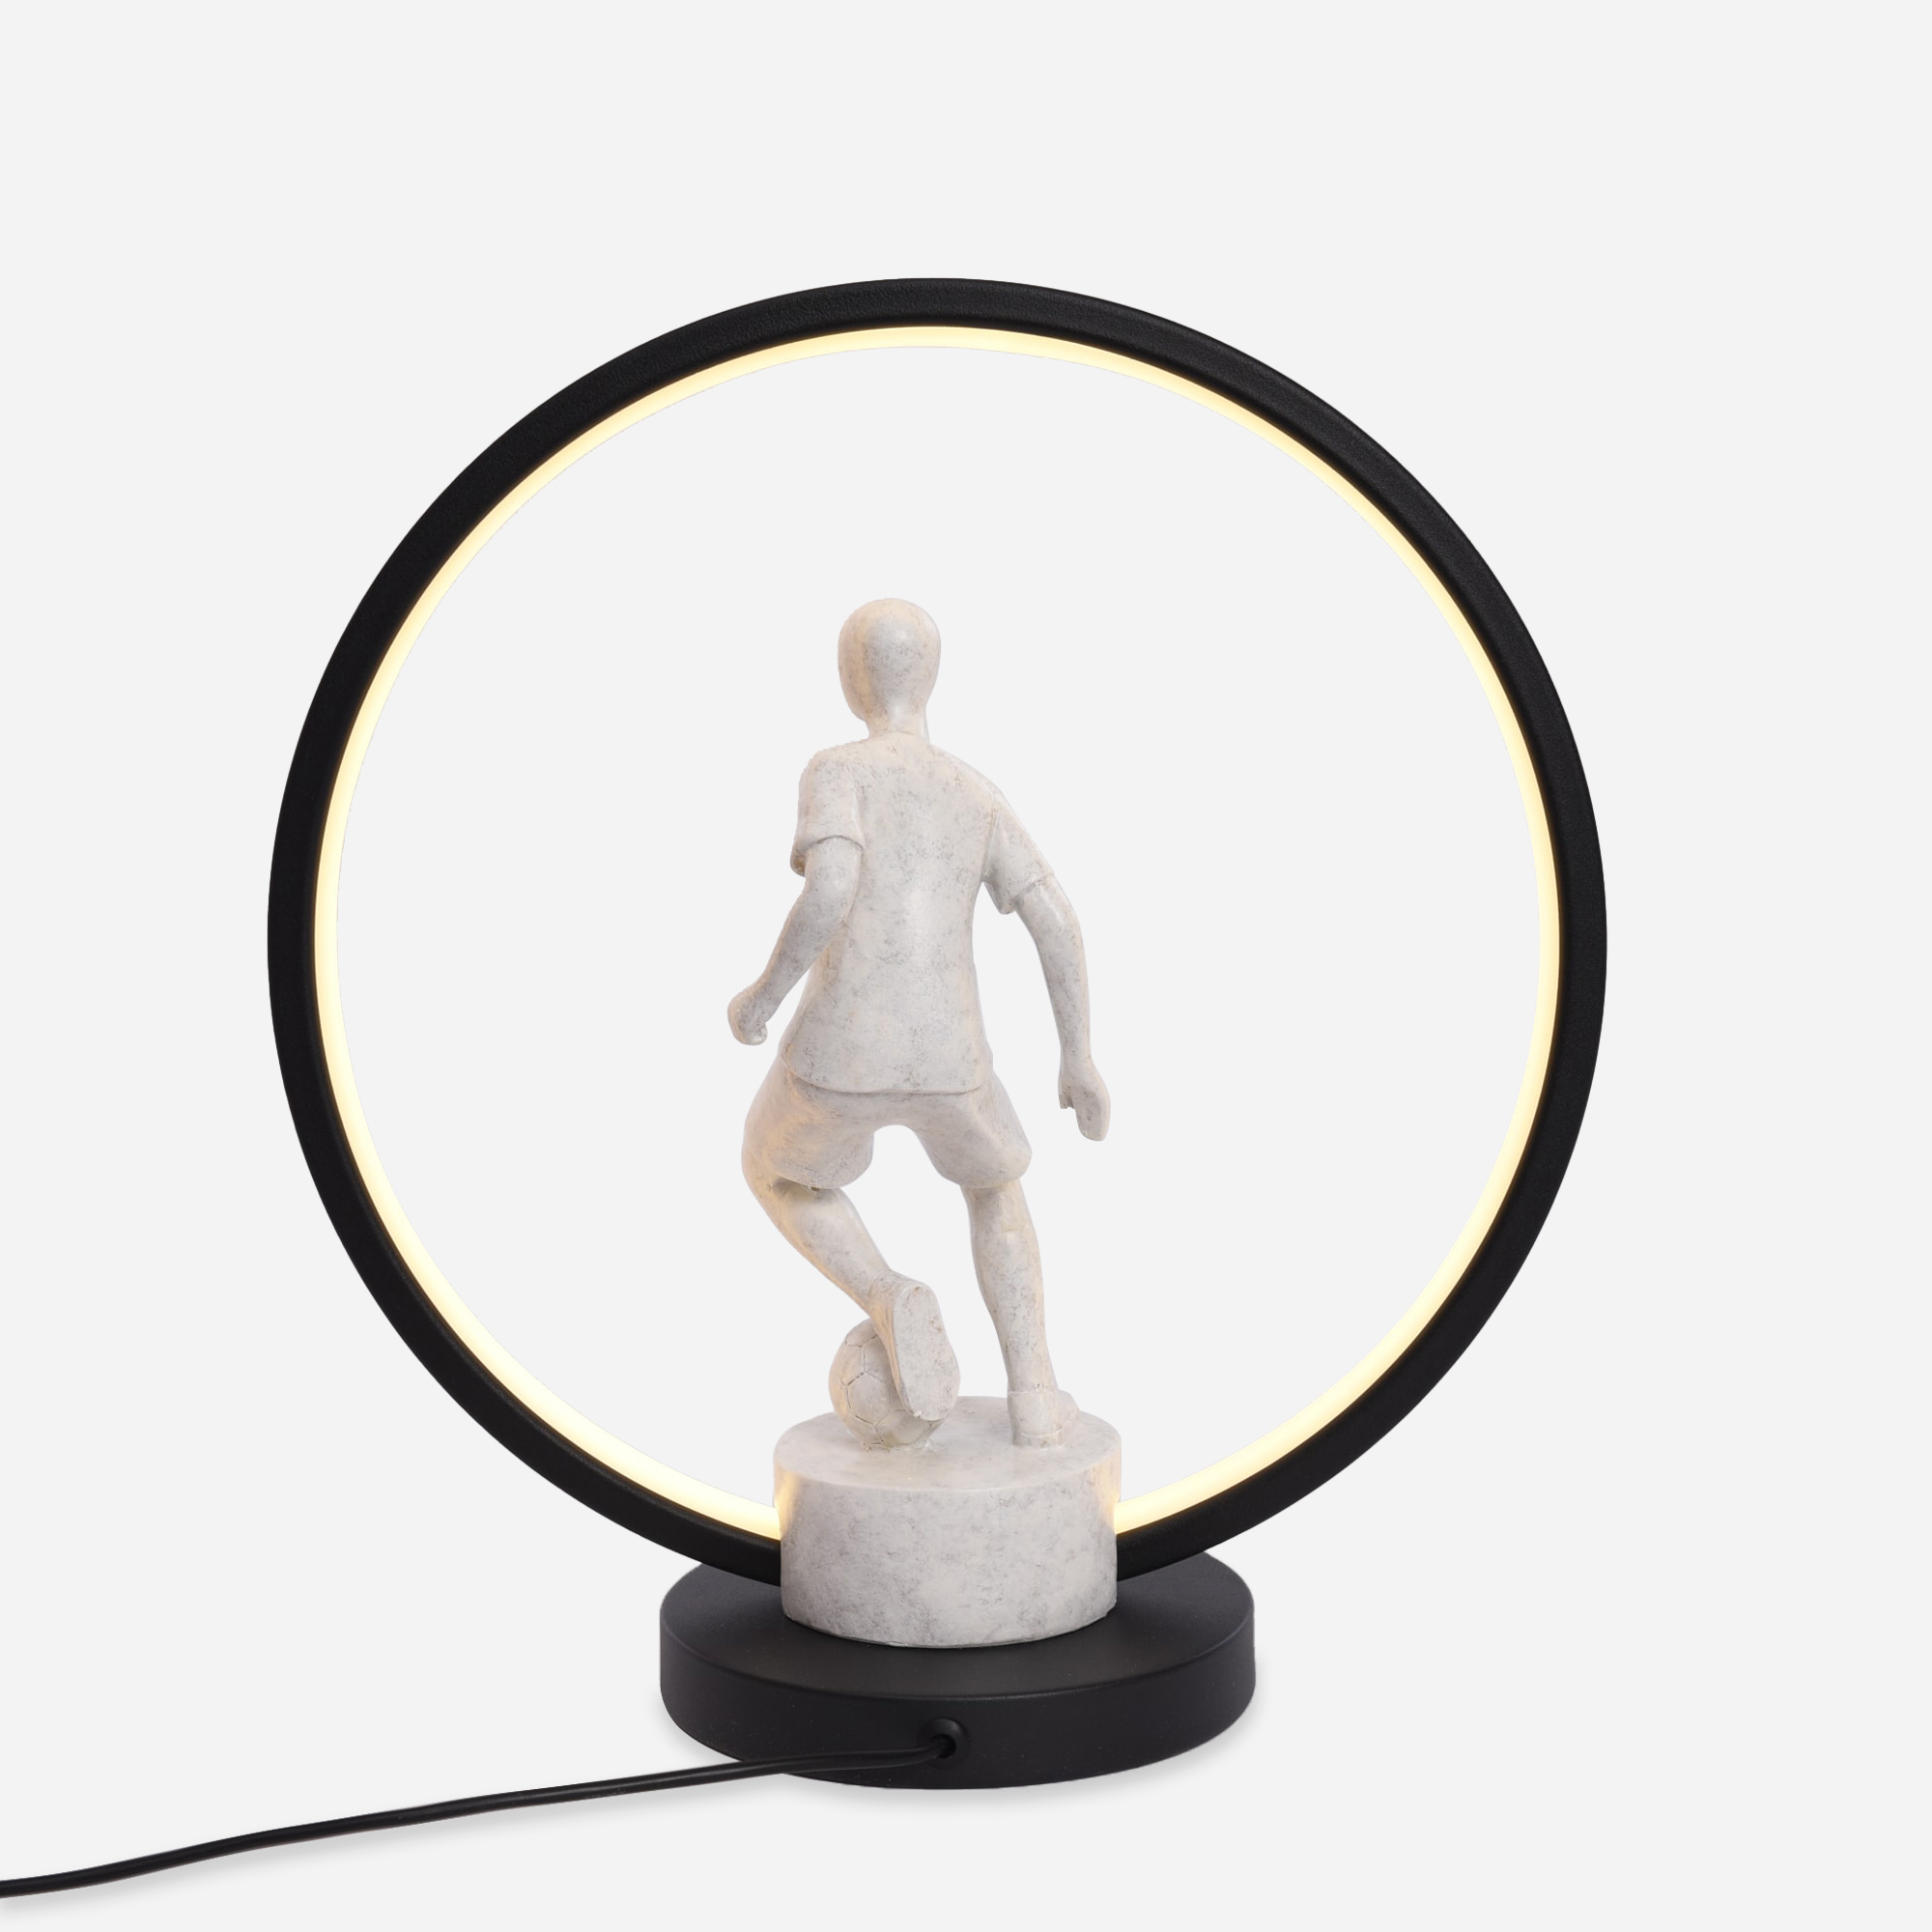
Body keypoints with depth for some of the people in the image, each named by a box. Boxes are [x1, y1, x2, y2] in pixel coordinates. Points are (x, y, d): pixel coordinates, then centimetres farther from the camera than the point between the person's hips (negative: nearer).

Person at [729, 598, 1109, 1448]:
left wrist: (763, 993, -4)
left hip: (836, 1059, -3)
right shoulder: (977, 796, 12)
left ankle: (890, 1303, 2)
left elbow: (830, 891, -19)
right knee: (993, 1181, 34)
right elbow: (1057, 925, 6)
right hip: (946, 1065, 3)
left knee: (777, 1169, 30)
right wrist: (1078, 1056, 15)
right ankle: (1033, 1396, 23)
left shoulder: (835, 770, -3)